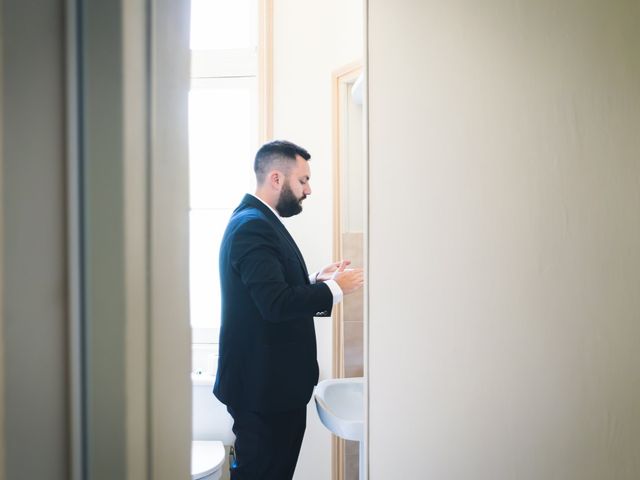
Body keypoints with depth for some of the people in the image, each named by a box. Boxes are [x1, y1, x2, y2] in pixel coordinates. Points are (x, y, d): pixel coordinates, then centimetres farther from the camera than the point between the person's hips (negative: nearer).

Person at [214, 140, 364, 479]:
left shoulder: (259, 221, 14)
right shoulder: (252, 226, -18)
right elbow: (276, 303, -27)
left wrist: (316, 281, 6)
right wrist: (335, 288, -16)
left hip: (272, 382, 10)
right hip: (264, 386, -10)